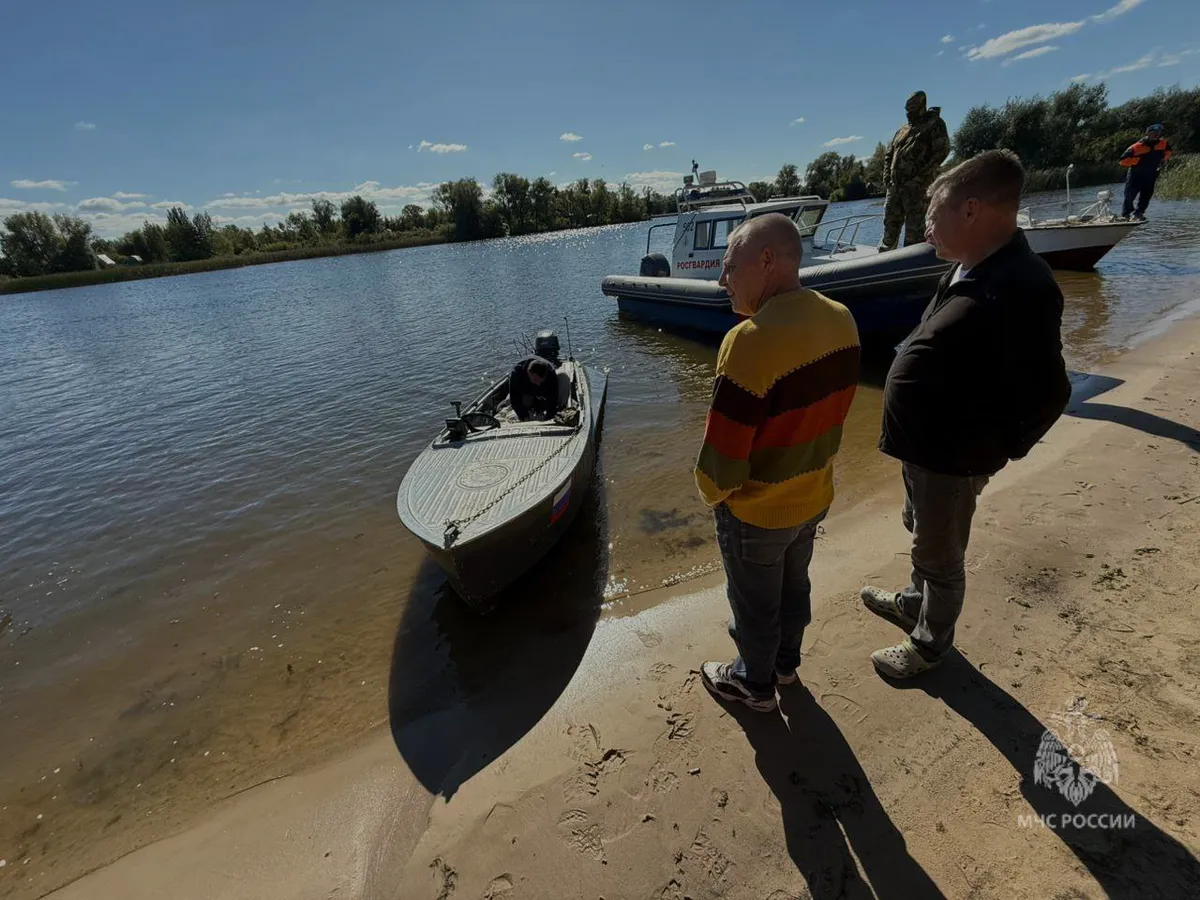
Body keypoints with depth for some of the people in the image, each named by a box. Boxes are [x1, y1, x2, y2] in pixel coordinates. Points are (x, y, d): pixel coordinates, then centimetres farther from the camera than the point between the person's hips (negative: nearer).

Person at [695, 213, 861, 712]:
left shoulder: (752, 339, -32)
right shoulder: (841, 320, -7)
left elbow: (722, 450, -28)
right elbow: (831, 410, 2)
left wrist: (713, 492, -7)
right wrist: (808, 467, 13)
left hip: (756, 509, -7)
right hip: (814, 495, 7)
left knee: (754, 601, 18)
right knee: (794, 585, 28)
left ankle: (756, 683, 43)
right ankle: (786, 660, 53)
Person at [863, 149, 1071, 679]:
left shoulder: (1020, 287, -26)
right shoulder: (971, 271, 4)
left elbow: (1045, 393, -24)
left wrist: (996, 452, -10)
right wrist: (908, 439, 11)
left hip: (951, 456, -9)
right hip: (922, 444, 9)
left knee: (940, 555, 12)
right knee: (921, 534, 28)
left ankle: (930, 644, 36)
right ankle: (915, 602, 52)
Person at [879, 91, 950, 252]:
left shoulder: (935, 124, 6)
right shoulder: (903, 129, 24)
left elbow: (942, 150, -5)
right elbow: (889, 154, 25)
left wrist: (921, 177, -15)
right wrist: (886, 177, 8)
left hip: (916, 186, -6)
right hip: (894, 185, 6)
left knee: (914, 227, -9)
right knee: (890, 224, 6)